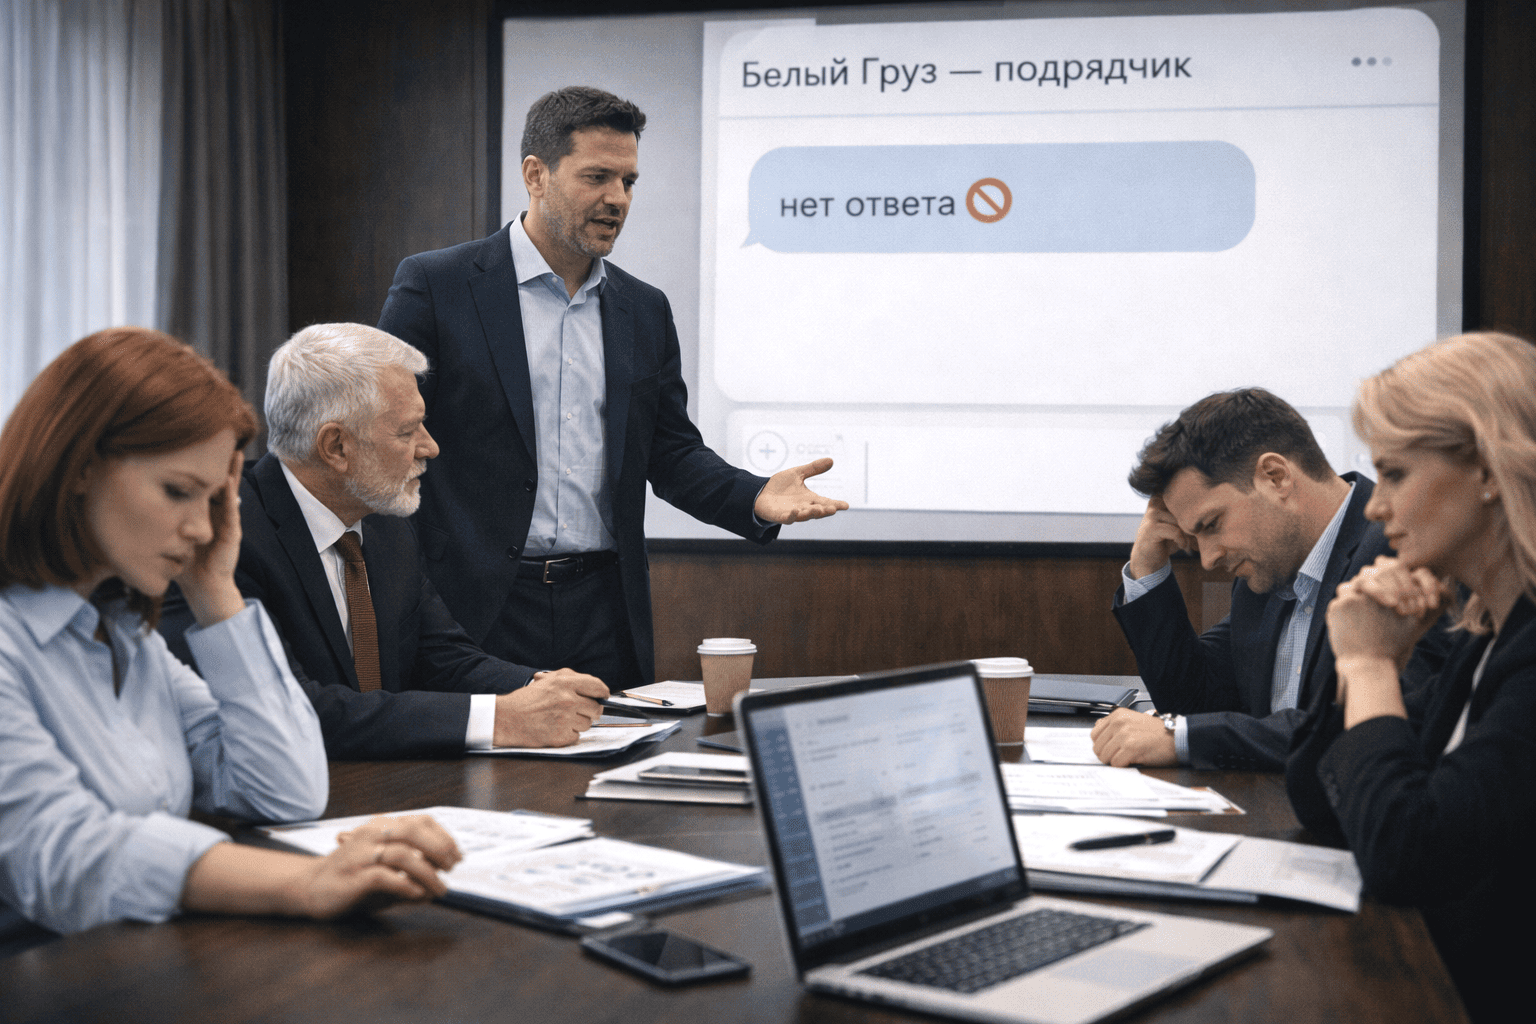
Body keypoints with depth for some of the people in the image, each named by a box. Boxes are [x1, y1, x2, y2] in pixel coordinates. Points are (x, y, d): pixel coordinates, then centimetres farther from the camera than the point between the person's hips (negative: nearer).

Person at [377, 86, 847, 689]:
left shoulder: (645, 311, 13)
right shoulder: (433, 286, -2)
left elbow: (672, 453, 15)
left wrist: (755, 498, -5)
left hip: (605, 613, 4)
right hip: (475, 610, -4)